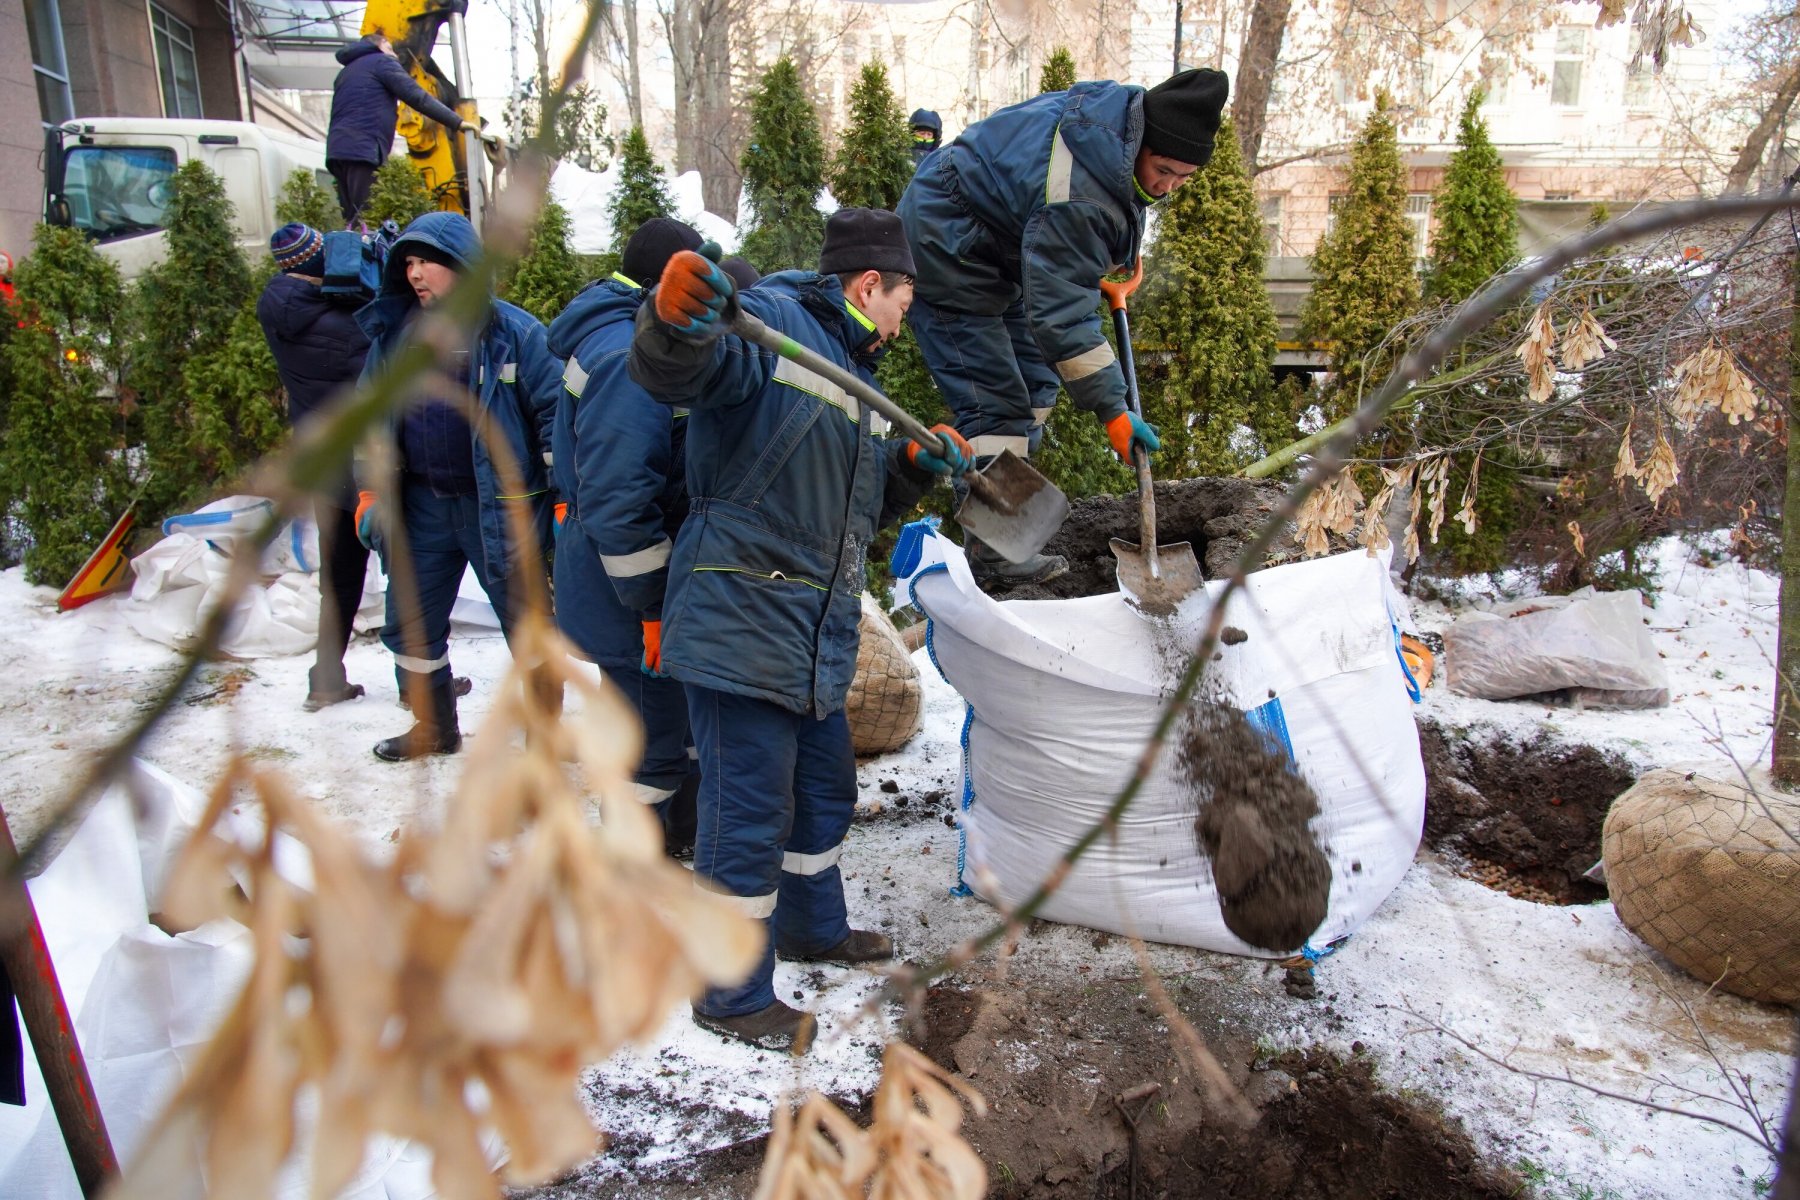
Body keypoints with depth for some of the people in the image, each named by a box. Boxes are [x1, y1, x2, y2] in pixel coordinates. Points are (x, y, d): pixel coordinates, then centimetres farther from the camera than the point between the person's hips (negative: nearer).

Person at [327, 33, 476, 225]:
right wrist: (457, 122, -6)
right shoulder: (382, 62, 8)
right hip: (362, 150, -8)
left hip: (337, 150, 8)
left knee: (353, 222, 4)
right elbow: (417, 97, -4)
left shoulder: (346, 72, 32)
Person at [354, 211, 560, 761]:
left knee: (527, 624, 5)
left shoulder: (512, 332, -11)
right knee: (410, 626, 16)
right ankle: (434, 727, 36)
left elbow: (557, 408, -10)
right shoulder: (394, 334, 6)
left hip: (498, 507, -6)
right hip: (421, 508, 6)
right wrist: (369, 490, 11)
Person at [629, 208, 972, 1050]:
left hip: (818, 633, 10)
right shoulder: (769, 321, -9)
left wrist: (915, 466, 9)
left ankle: (813, 927, 45)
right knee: (750, 809, -1)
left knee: (825, 788, 23)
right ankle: (733, 997, 16)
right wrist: (676, 319, -50)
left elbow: (860, 509, 25)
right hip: (741, 623, -10)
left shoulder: (852, 373, 21)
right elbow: (672, 375, -29)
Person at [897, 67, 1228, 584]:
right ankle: (993, 552, -12)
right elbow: (1062, 314, -34)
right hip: (944, 247, -11)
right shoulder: (1077, 195, -34)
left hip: (997, 254, 11)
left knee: (1036, 384, 14)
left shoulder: (1123, 117, -6)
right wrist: (1113, 410, -32)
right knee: (995, 401, -16)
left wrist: (1121, 255, 16)